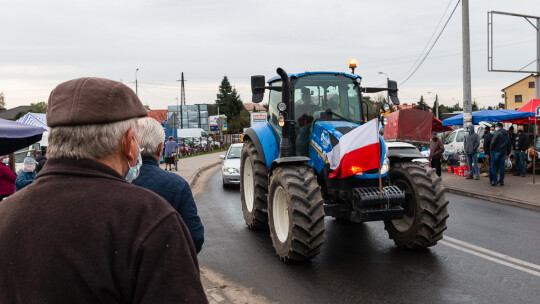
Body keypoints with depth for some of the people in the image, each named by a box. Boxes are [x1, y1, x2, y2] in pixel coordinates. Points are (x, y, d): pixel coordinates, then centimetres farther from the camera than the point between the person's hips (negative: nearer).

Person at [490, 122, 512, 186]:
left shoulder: (497, 133, -9)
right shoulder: (507, 134, 16)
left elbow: (493, 142, -16)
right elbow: (509, 145, 20)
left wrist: (491, 149, -2)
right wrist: (508, 153, 23)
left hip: (496, 151, -7)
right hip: (503, 152, 7)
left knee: (494, 166, -1)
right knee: (502, 167, 9)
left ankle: (495, 180, -7)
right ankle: (501, 181, 10)